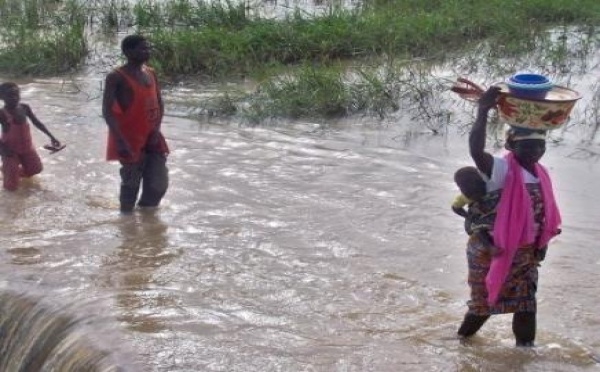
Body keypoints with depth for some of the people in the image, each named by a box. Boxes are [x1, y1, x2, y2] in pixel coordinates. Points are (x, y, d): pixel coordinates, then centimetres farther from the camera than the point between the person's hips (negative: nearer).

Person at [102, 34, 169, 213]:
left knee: (159, 183, 7)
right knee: (131, 184, 2)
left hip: (151, 138, 6)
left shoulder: (151, 73, 9)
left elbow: (159, 104, 14)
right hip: (129, 139, -6)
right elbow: (107, 110, -16)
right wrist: (120, 140, -23)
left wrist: (156, 129, -2)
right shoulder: (116, 77, -11)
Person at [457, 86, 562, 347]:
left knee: (526, 300, 10)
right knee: (487, 297, 9)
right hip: (492, 249, -6)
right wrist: (483, 112, -44)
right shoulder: (502, 169, -21)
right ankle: (465, 333, 33)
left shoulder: (540, 173, 3)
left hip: (525, 251, 6)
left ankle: (525, 345, 22)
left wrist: (541, 244, 14)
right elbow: (476, 150, -41)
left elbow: (543, 212, 14)